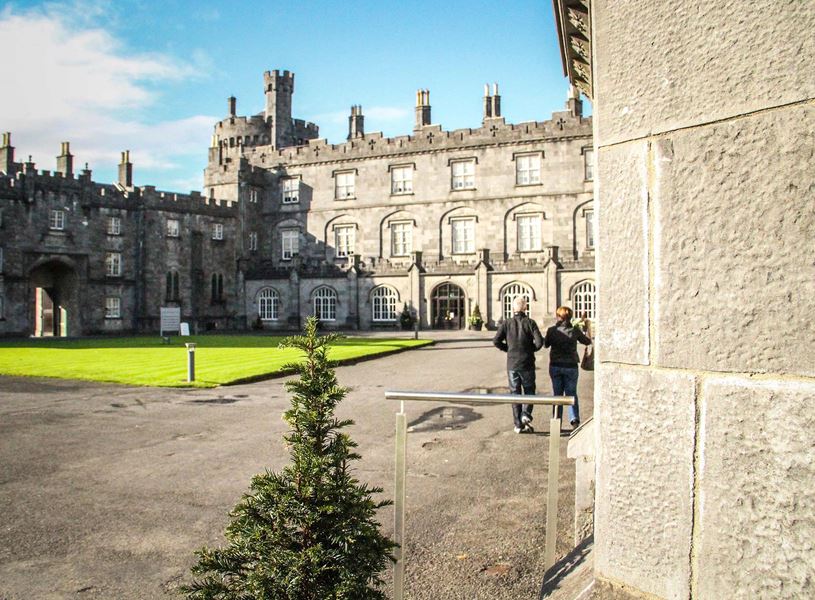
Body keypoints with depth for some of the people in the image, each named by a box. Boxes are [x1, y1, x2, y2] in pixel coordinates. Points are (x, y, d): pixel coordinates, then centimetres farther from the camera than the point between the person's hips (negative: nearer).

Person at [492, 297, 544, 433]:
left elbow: (496, 341, -8)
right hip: (527, 363, -1)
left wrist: (507, 349, 7)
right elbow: (539, 342, -14)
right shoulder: (530, 322, -5)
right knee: (529, 391, 14)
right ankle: (526, 414, -7)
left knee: (515, 393, 9)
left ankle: (518, 424, 9)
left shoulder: (507, 323, -1)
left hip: (511, 364, 2)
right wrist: (531, 349, 6)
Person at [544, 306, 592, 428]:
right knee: (571, 393, 10)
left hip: (555, 366, 1)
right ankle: (574, 419, -6)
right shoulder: (575, 331, -7)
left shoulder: (552, 330, -7)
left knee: (557, 394, 13)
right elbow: (588, 342, 8)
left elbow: (546, 344, 7)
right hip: (571, 366, -1)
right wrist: (584, 334, 28)